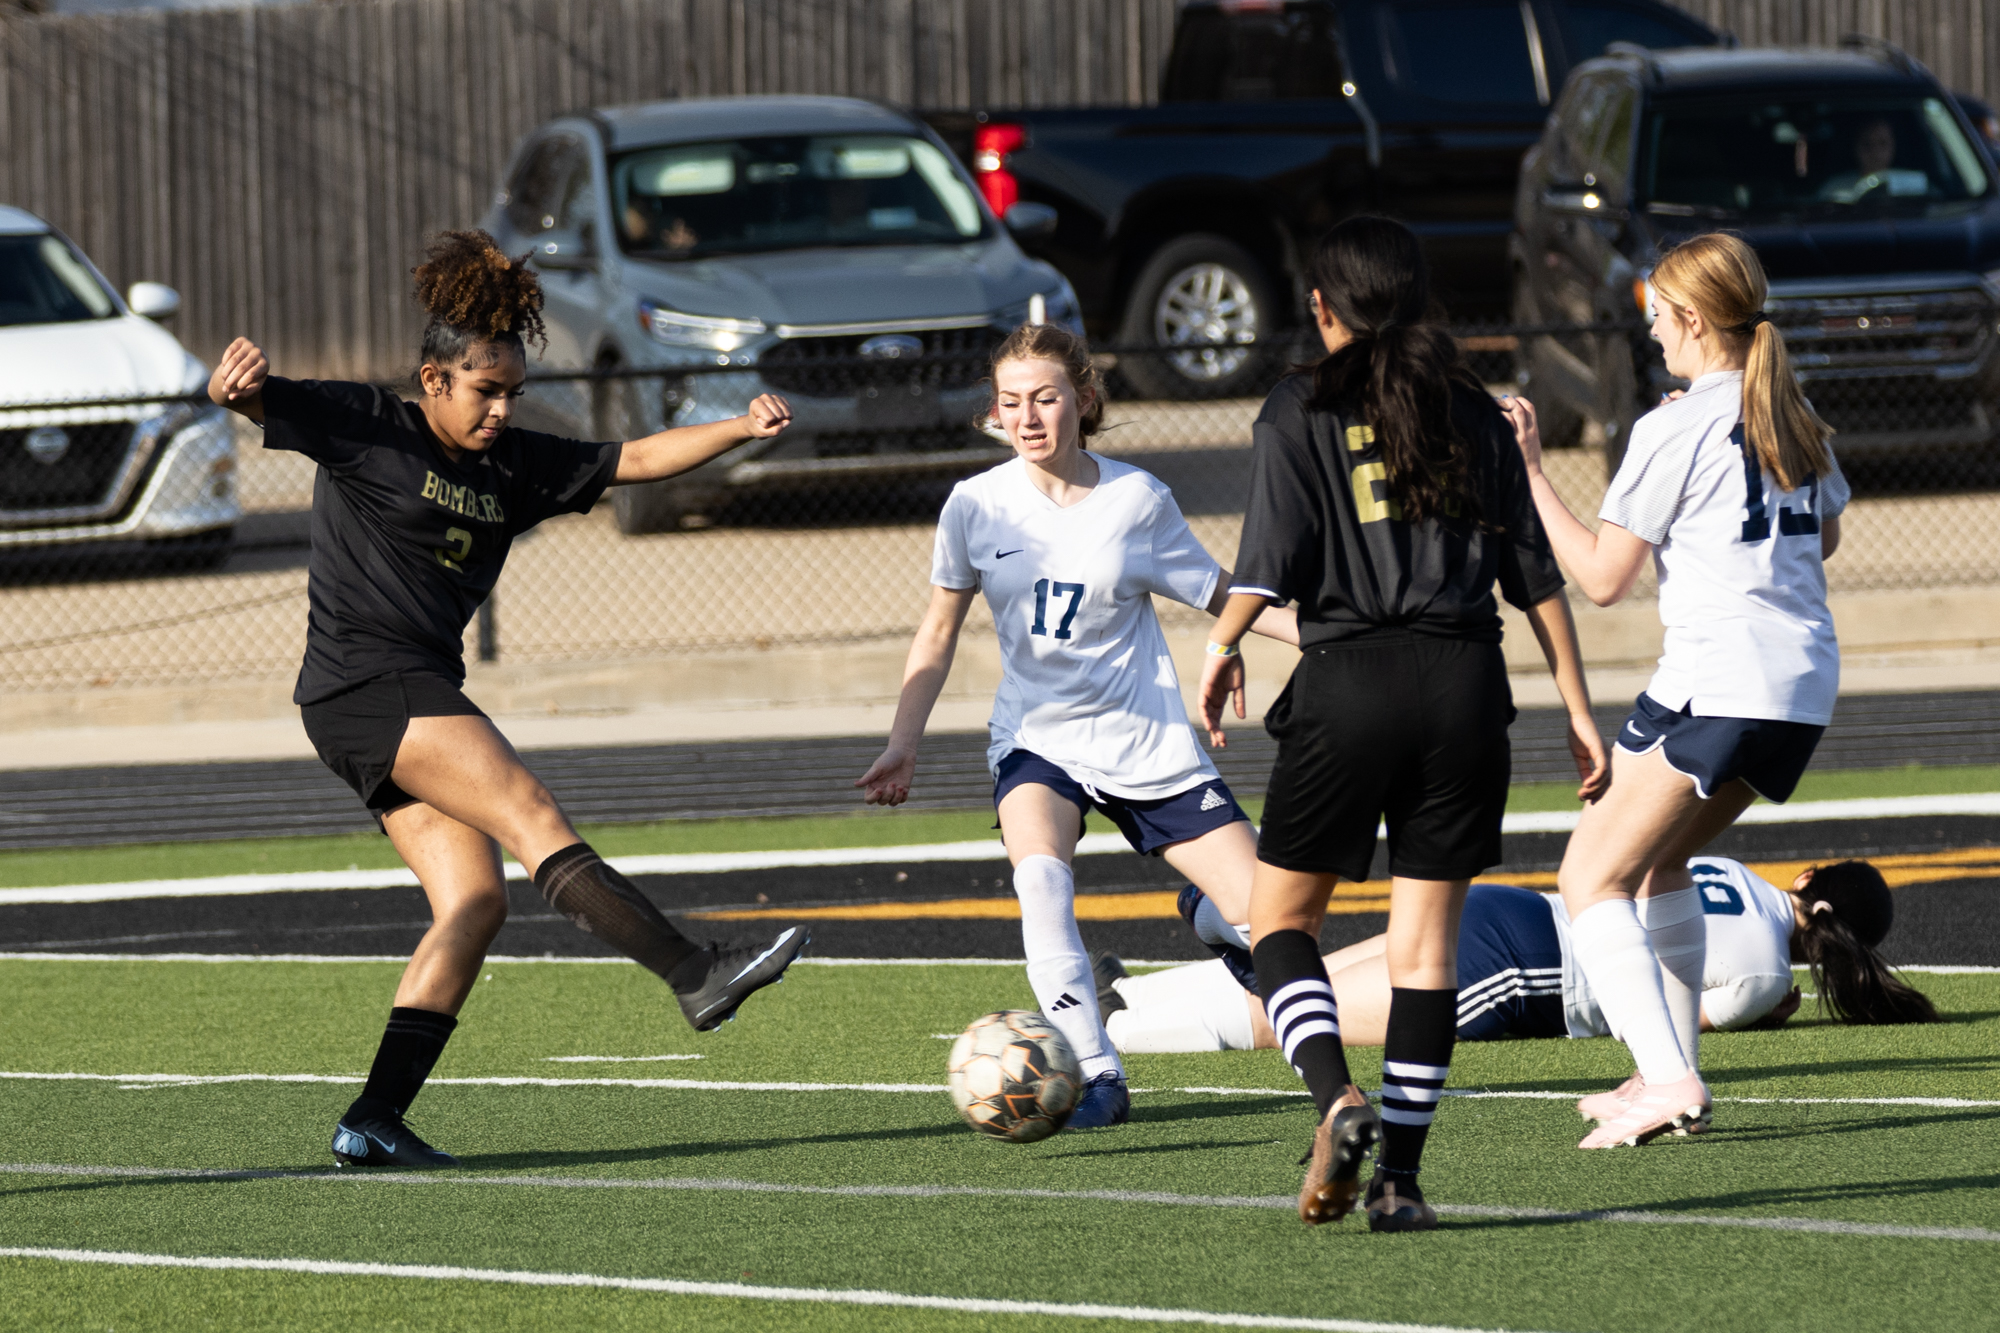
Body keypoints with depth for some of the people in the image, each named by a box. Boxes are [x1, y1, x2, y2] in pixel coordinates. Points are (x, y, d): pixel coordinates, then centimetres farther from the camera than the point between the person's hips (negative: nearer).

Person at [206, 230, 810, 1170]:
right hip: (363, 685, -9)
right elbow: (260, 403, -12)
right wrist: (233, 385, -37)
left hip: (420, 696, 9)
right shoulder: (368, 429, -2)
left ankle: (373, 1121, -4)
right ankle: (695, 976, -28)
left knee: (475, 899, -3)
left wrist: (740, 430, 0)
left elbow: (632, 460, 13)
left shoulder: (512, 465, 15)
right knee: (530, 812, -19)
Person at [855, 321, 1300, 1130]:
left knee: (1265, 914, -6)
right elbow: (938, 635, 8)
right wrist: (901, 750, 2)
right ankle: (1096, 1077, -25)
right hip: (1037, 742, 0)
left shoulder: (1136, 499, -6)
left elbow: (1220, 597, 5)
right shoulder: (977, 506, -4)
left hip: (1146, 747, 0)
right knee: (1039, 879, -32)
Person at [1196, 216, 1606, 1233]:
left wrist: (1220, 649, 12)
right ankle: (1400, 1176, 2)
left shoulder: (1301, 412, 1)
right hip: (1464, 688, 3)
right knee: (1427, 932, 6)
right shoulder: (1472, 414, 11)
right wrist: (1577, 707, 14)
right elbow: (1534, 573, 10)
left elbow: (1270, 566, -7)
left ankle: (1339, 1100, -16)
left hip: (1348, 683, -3)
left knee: (1281, 918, 9)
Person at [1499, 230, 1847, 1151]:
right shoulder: (1795, 417, 13)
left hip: (1714, 684, -9)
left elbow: (1602, 577, -8)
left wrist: (1531, 474, -2)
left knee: (1592, 876, -5)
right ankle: (1672, 1070, 23)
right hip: (1805, 688, 9)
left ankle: (1669, 1080, -22)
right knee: (1660, 861, 25)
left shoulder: (1675, 429, -9)